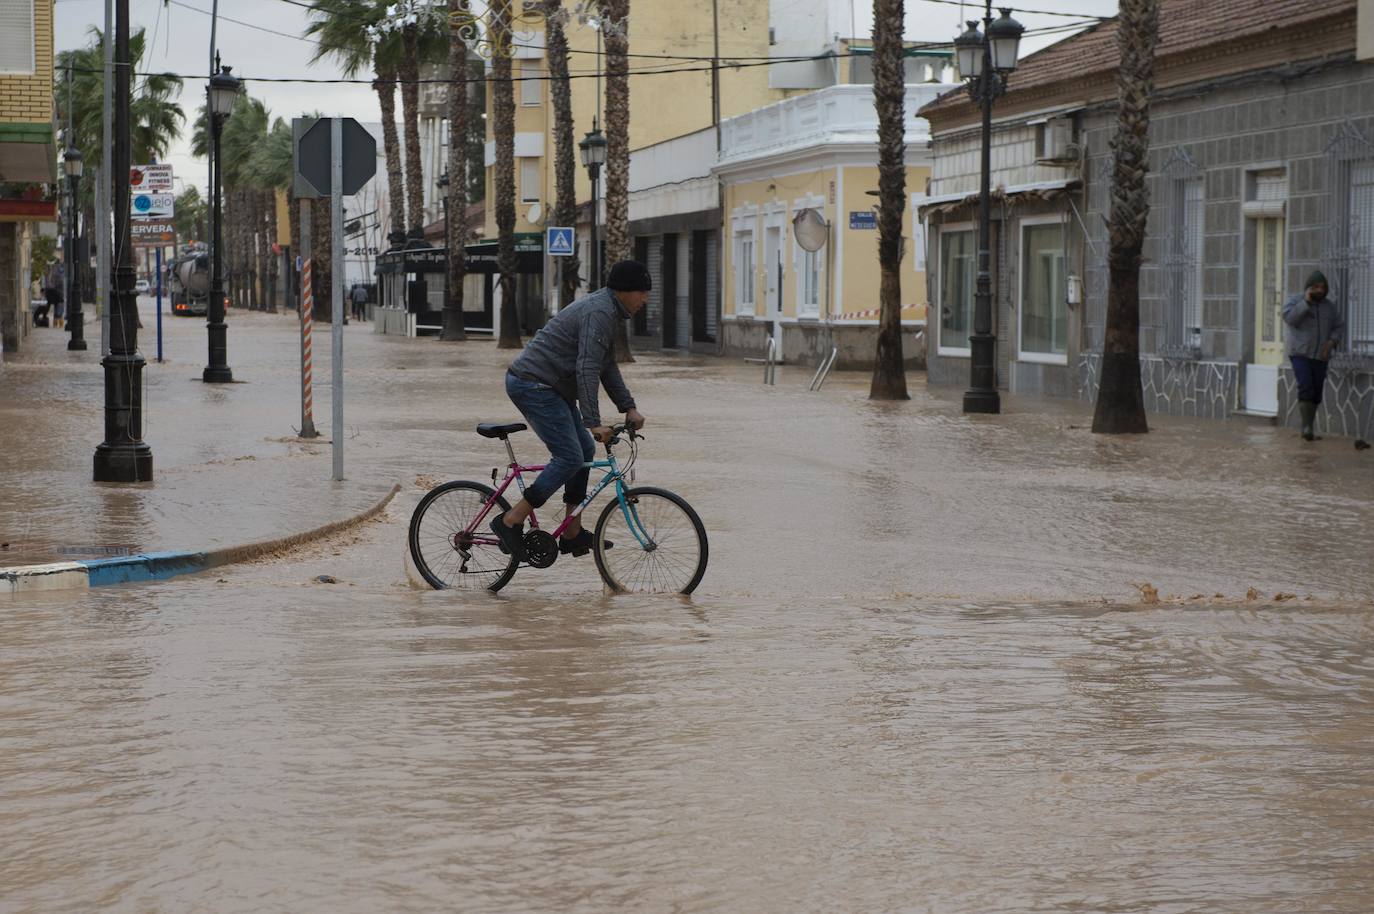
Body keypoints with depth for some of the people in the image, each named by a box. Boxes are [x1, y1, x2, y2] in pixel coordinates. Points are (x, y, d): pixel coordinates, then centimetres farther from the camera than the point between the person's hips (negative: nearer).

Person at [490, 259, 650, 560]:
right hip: (534, 386, -11)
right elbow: (587, 369, -26)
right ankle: (510, 522, -11)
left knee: (584, 451, 12)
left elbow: (607, 366, 23)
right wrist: (593, 422, -29)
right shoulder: (599, 312, -18)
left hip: (549, 388, 11)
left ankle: (573, 534, 15)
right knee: (570, 458, -14)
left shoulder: (605, 310, 17)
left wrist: (628, 407, 15)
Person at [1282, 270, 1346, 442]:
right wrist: (1306, 302, -23)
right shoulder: (1294, 302, -2)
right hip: (1300, 354, -4)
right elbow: (1289, 318, -20)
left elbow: (1339, 327, 9)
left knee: (1315, 394, 4)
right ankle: (1307, 427, -23)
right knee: (1305, 388, -21)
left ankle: (1307, 429, 15)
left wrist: (1332, 342, -9)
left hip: (1320, 357, 4)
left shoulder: (1329, 306, 8)